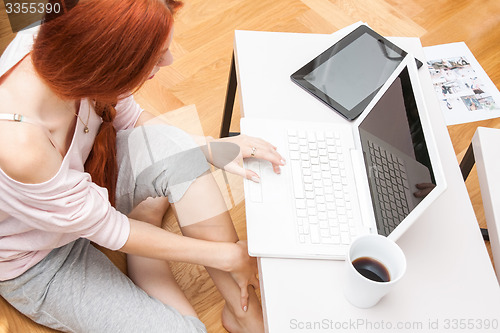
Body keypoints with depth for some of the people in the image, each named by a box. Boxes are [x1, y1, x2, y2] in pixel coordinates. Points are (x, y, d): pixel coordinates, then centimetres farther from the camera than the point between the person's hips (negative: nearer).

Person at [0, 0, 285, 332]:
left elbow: (128, 116, -2)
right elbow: (103, 227, -27)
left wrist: (210, 148, -14)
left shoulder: (62, 43, -22)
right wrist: (227, 256, -19)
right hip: (38, 262, -6)